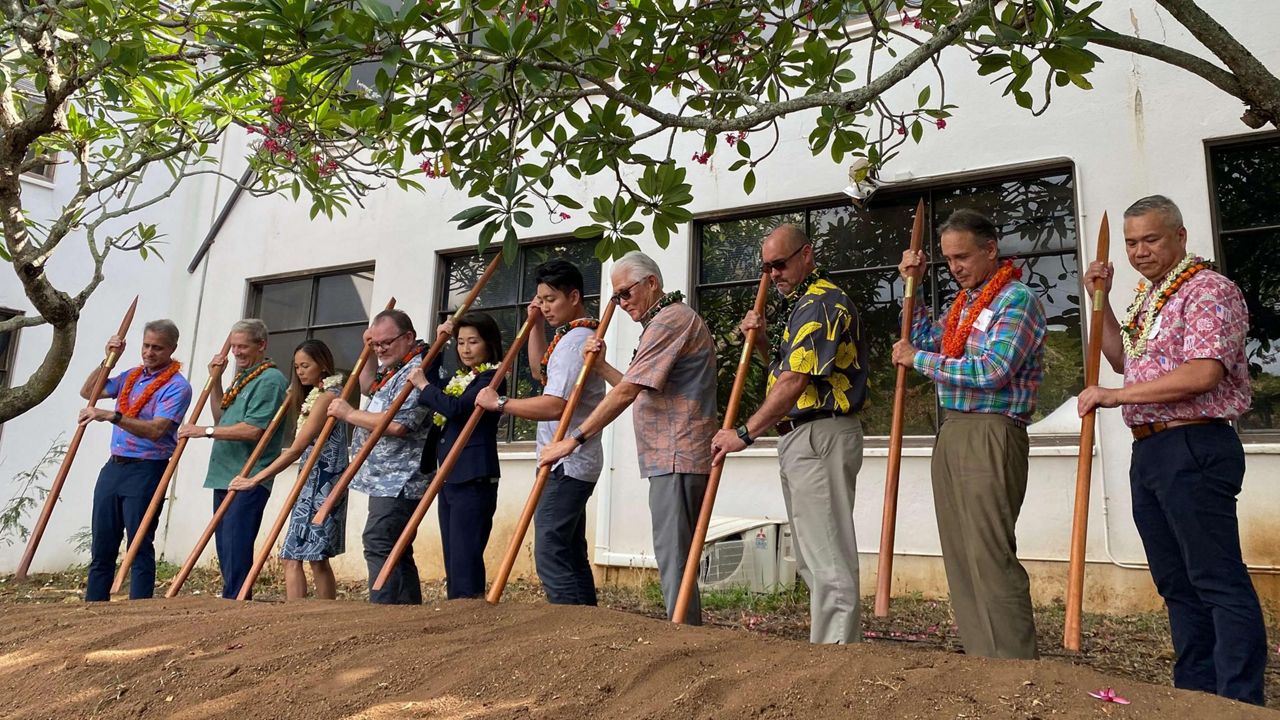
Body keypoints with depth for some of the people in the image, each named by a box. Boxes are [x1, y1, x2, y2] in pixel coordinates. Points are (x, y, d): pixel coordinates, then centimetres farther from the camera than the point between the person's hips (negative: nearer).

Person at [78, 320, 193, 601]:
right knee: (101, 546, 11)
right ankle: (93, 606, 20)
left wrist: (112, 416, -32)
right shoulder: (132, 376, 13)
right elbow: (87, 392, 22)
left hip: (146, 471, -7)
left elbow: (156, 430, -23)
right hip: (113, 467, 8)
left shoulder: (176, 386, -11)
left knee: (140, 547, -3)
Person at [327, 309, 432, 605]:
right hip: (387, 480, 11)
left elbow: (398, 424, -25)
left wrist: (350, 414, -13)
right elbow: (368, 387, 37)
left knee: (379, 545, -18)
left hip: (397, 481, -11)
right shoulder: (393, 369, 18)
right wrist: (368, 351, 22)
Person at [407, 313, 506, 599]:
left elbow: (456, 408, -21)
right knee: (452, 559, 11)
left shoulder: (492, 376, -8)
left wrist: (424, 385, -8)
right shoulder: (458, 377, 17)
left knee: (465, 558, -11)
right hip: (447, 477, 9)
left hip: (474, 479, -9)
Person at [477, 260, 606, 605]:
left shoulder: (574, 340, -17)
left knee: (550, 555, -13)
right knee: (572, 554, 13)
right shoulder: (580, 335, 17)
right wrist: (535, 325, 19)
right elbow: (541, 369, 31)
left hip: (565, 464, -11)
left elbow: (554, 406, -27)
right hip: (575, 463, 11)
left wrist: (499, 403, -18)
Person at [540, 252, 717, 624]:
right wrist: (601, 366, 11)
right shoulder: (669, 320, 23)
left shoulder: (670, 320, -11)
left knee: (673, 555, -9)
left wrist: (573, 439, -17)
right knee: (675, 555, 13)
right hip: (675, 457, 11)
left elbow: (627, 392, -19)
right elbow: (639, 391, 23)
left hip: (677, 457, -11)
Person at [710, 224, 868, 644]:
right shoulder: (804, 304, 22)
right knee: (812, 560, 15)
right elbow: (787, 372, 29)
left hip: (820, 437, -11)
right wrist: (762, 342, 10)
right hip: (801, 440, 11)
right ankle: (841, 646, 23)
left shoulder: (822, 303, -12)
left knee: (827, 557, -9)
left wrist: (745, 433, -22)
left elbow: (796, 381, -21)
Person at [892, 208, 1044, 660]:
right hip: (952, 434, 9)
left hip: (990, 436, -9)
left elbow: (992, 371, -19)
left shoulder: (1017, 300, -8)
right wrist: (912, 286, 21)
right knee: (960, 557, 9)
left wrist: (919, 359, -10)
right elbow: (923, 340, 30)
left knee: (990, 558, -11)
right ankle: (979, 659, 16)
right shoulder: (965, 302, 18)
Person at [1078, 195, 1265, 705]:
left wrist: (1114, 395, -17)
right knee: (1176, 583, 14)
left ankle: (1240, 703, 1)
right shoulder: (1148, 299, 18)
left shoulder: (1208, 291, -10)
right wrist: (1101, 301, 16)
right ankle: (1194, 693, 24)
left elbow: (1202, 374, -22)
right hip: (1148, 449, 10)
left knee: (1218, 581, -5)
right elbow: (1124, 361, 26)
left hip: (1194, 447, -9)